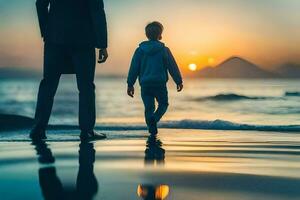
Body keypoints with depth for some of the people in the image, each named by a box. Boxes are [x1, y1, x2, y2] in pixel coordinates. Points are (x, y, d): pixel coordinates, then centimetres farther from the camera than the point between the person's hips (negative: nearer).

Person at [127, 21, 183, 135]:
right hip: (160, 83, -2)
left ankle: (152, 129, -1)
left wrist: (130, 84, 9)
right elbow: (173, 67, 3)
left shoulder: (140, 50, 5)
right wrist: (179, 81, 12)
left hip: (145, 84, 2)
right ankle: (154, 118, -13)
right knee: (163, 104, 14)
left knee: (149, 107, 10)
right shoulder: (164, 50, 0)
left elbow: (134, 68, 4)